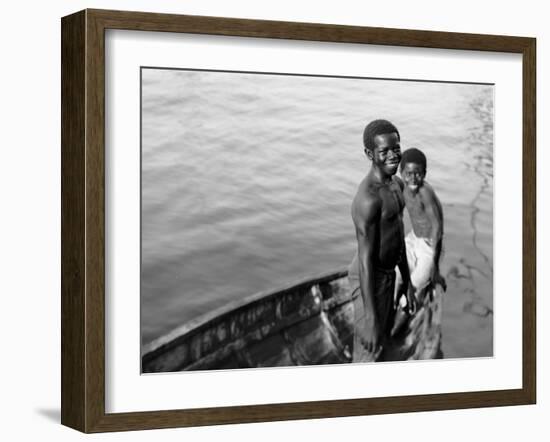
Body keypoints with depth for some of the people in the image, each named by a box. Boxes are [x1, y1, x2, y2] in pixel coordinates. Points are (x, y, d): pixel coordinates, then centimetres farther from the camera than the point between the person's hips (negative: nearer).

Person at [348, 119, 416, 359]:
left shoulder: (396, 185, 2)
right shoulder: (368, 198, -30)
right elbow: (365, 259, -29)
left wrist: (407, 281, 19)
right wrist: (370, 319, -28)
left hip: (388, 274, 10)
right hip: (371, 279, -10)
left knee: (383, 337, 25)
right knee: (369, 349, 5)